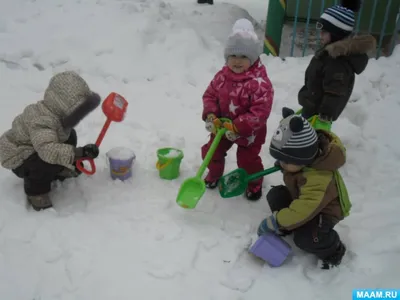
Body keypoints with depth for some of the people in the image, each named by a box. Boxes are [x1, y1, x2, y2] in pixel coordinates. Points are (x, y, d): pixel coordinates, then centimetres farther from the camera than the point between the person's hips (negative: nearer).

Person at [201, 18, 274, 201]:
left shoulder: (260, 83, -29)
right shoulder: (222, 76, -10)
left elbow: (261, 112, -31)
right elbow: (210, 95, 0)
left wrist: (238, 127, -33)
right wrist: (210, 115, -18)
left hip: (249, 132, -5)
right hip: (222, 126, 5)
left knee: (247, 161, 10)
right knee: (212, 152, 19)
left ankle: (254, 184, 40)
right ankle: (214, 174, 49)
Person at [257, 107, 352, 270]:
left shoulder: (318, 180, -44)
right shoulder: (301, 155, -19)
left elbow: (301, 211, -46)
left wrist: (273, 222, -38)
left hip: (325, 210, -8)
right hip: (302, 197, 8)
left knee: (303, 238, -26)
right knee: (275, 195, -5)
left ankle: (333, 250, 3)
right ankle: (286, 226, 14)